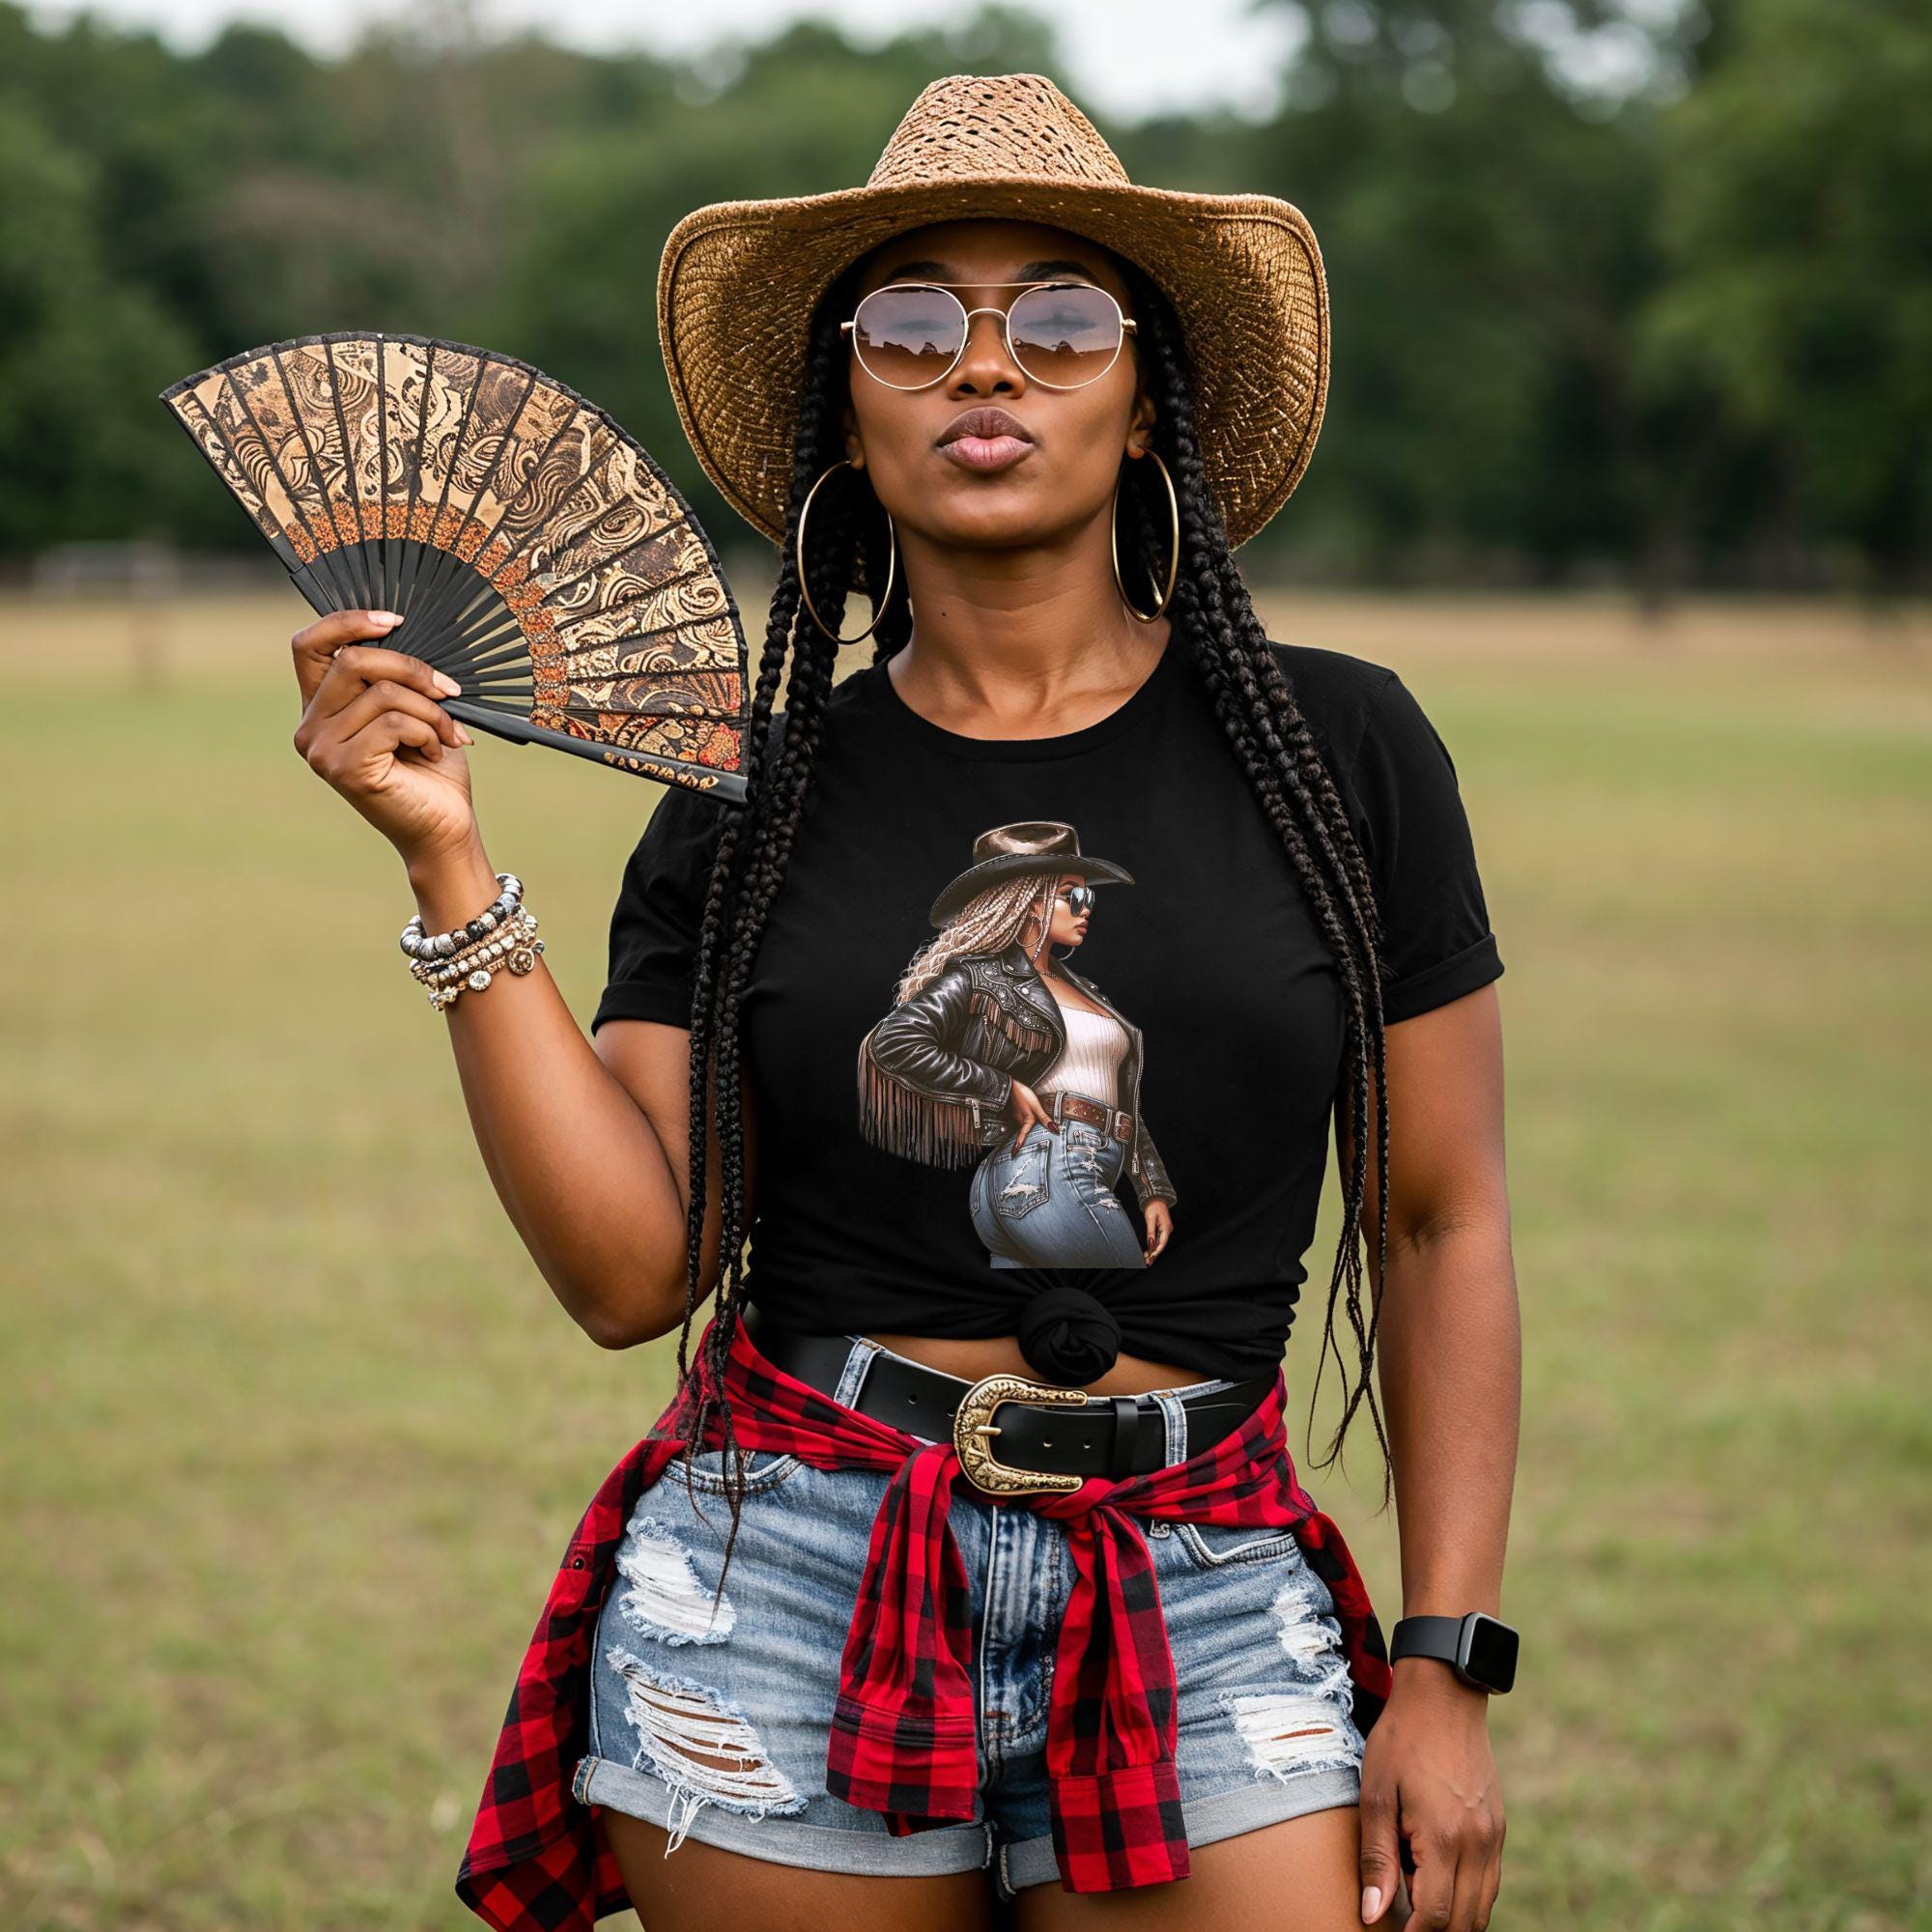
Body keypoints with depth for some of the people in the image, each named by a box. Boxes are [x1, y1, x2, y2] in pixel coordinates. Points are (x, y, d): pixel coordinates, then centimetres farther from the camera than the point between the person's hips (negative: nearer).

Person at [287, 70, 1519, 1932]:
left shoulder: (1337, 751, 1)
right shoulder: (744, 811, 3)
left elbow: (1440, 1227, 4)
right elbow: (631, 1269, -4)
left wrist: (1442, 1667, -1)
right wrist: (450, 867, -7)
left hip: (1204, 1613, 0)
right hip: (780, 1606, 1)